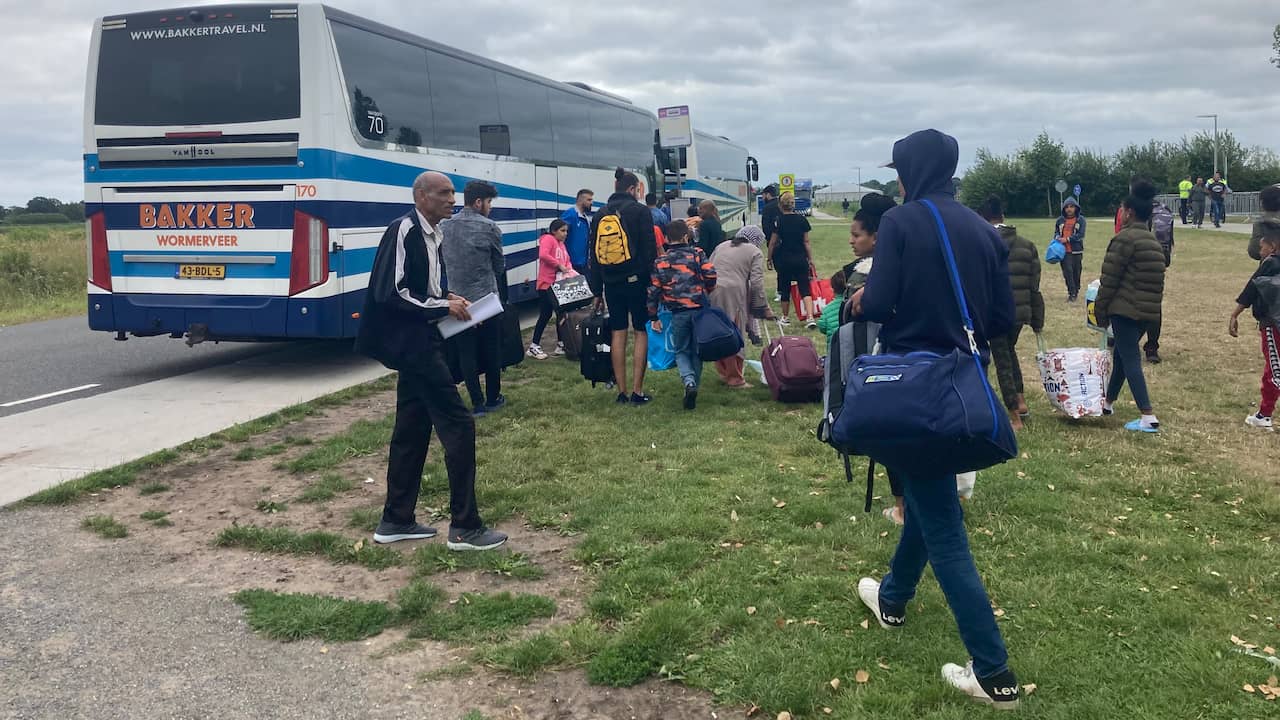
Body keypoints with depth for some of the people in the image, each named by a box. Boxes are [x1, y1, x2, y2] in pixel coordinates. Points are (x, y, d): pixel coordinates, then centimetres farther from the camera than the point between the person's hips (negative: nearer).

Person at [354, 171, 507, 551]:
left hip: (421, 342, 10)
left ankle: (396, 521, 23)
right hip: (411, 342, -10)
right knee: (458, 424, -9)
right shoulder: (403, 231, -15)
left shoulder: (432, 235, 12)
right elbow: (390, 293, -20)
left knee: (412, 429, 13)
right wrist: (443, 307, -16)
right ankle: (464, 526, -2)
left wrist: (448, 300, 5)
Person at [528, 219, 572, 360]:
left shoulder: (561, 244, 19)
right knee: (545, 314, -6)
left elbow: (567, 261, 19)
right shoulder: (548, 239, -8)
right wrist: (559, 265, -21)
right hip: (547, 284, -9)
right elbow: (543, 255, -24)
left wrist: (569, 269, -3)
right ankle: (534, 347, 0)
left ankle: (561, 344, 19)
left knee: (561, 313, 10)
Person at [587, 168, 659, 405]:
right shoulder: (640, 211, -6)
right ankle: (637, 392, -1)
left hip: (611, 283, 4)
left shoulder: (601, 214, 9)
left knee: (618, 333, 9)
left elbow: (593, 255, 10)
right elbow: (649, 250, -11)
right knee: (641, 332, 3)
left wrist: (597, 291, 15)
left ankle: (622, 392, 11)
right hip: (636, 280, -4)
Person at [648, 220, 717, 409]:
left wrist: (654, 317, 12)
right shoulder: (697, 253, 2)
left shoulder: (660, 261, 5)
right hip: (700, 308, 0)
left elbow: (653, 291, 4)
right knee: (697, 351, 15)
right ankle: (695, 384, 15)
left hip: (678, 313, 0)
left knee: (681, 351, 12)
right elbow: (711, 276, -7)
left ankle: (689, 382, -13)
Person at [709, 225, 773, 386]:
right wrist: (763, 308, 3)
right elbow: (756, 283, -2)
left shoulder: (721, 246, 24)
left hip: (711, 292, 5)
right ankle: (735, 378, 8)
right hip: (733, 294, -5)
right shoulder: (755, 253, 7)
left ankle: (723, 372, 24)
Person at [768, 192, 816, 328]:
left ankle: (785, 318, 23)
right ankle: (810, 317, -15)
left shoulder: (778, 221, -7)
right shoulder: (802, 219, 1)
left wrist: (769, 259, 5)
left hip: (784, 260, -2)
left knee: (785, 288, 12)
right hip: (800, 259, 2)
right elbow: (806, 241, 3)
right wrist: (810, 259, 10)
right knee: (805, 289, 0)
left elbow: (773, 242, -5)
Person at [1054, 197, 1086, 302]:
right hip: (1064, 250, 1)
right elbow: (1056, 232, 14)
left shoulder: (1081, 220, 0)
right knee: (1068, 271, -9)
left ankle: (1076, 291, 22)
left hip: (1077, 250, -1)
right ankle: (1072, 293, -7)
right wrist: (1058, 238, -9)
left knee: (1076, 272, 7)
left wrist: (1067, 239, -19)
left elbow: (1080, 234, -9)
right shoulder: (1060, 220, 8)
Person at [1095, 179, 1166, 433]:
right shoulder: (1155, 242, 14)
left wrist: (1101, 312, -4)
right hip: (1149, 310, 9)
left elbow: (1110, 279, -12)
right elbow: (1157, 281, 18)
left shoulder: (1125, 238, -13)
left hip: (1124, 309, -9)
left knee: (1130, 360, -6)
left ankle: (1148, 418, -12)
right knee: (1121, 352, 22)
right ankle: (1108, 402, 36)